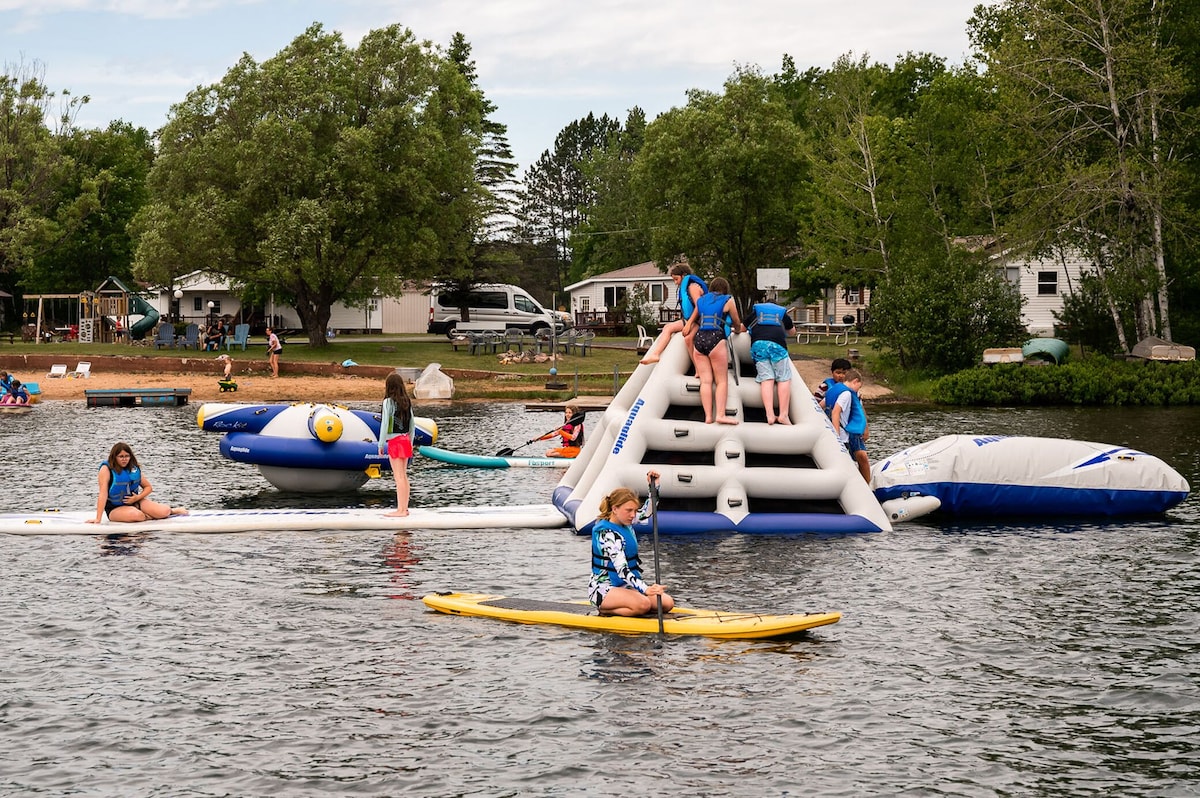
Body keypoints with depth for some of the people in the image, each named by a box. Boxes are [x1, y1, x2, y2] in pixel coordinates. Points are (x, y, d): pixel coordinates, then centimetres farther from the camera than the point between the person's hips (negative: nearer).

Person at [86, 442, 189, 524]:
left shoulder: (134, 469, 2)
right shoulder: (106, 469, -14)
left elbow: (148, 487, 13)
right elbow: (103, 494, -22)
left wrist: (137, 497, -8)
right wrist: (98, 519, -28)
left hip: (134, 502, 5)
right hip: (115, 509, -5)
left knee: (163, 512, -16)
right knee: (135, 515, -38)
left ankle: (173, 510, 20)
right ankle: (148, 516, -5)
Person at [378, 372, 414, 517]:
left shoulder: (388, 401, -11)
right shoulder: (407, 401, 8)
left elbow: (385, 423, -12)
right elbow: (411, 423, 13)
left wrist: (381, 444, -7)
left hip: (394, 441, -7)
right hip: (405, 440, 7)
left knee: (399, 477, -6)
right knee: (404, 476, 11)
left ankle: (400, 510, -6)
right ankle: (405, 508, 15)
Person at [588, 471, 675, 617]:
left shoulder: (625, 523, 6)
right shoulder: (607, 533, -21)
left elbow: (647, 511, 26)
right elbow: (622, 569, -31)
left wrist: (654, 485, 11)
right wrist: (645, 589, -43)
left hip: (626, 586, 9)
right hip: (604, 589, -9)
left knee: (667, 603, -7)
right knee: (643, 604, -35)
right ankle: (605, 611, -15)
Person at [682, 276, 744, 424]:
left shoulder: (700, 300, 20)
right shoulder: (728, 301, 9)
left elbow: (692, 320, 29)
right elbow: (736, 322, 21)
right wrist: (738, 329, 41)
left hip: (699, 339, 4)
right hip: (716, 339, -4)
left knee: (705, 381, 1)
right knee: (722, 380, -1)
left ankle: (708, 416, -6)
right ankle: (720, 415, -13)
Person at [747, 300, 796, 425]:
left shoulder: (755, 311, 32)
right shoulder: (783, 312, 33)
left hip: (758, 343, 1)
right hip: (777, 343, -1)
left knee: (766, 379, -5)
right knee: (784, 379, 1)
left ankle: (770, 415, -20)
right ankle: (783, 415, -11)